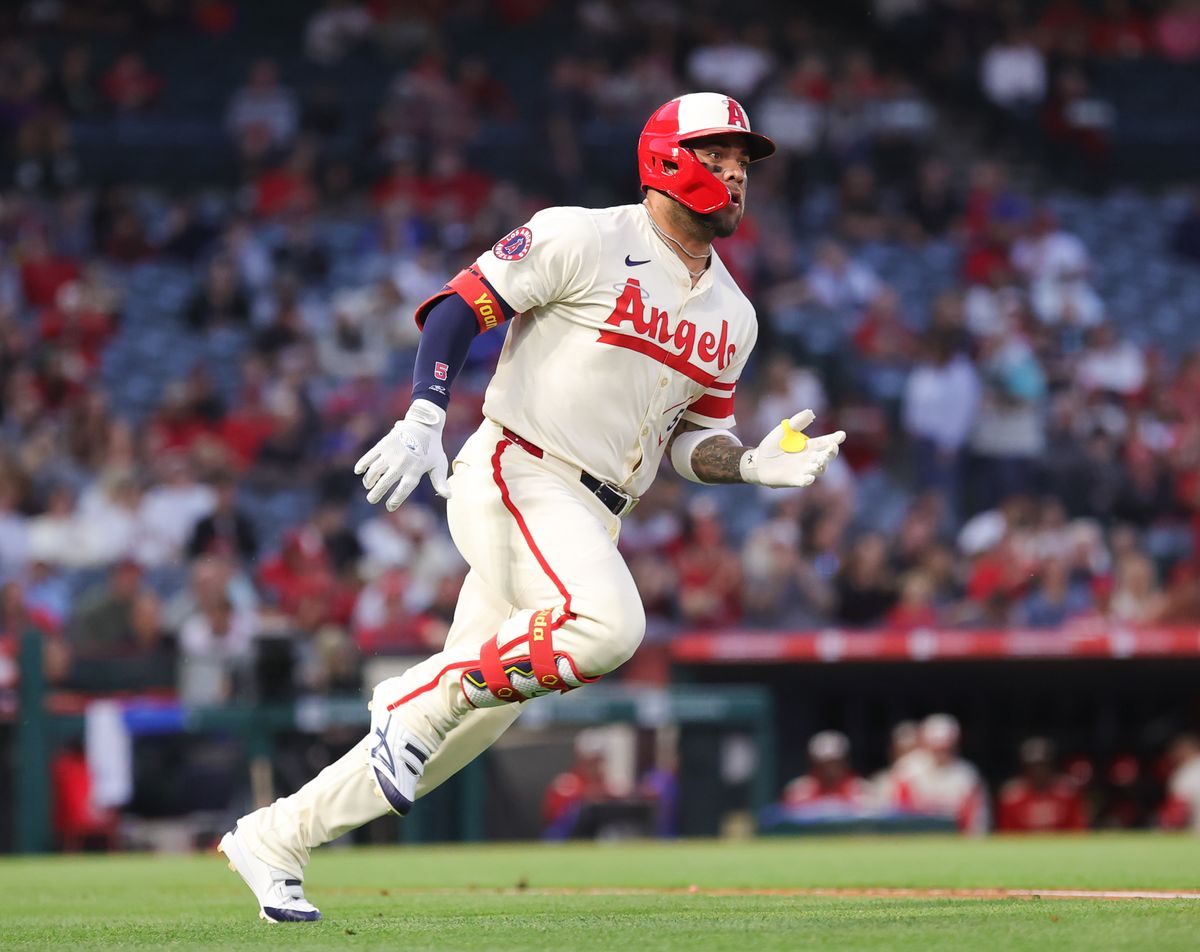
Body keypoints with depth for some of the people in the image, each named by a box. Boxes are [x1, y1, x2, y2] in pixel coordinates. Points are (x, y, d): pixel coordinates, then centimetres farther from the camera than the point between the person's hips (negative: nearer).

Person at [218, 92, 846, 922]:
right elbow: (461, 303, -8)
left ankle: (274, 838, 15)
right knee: (606, 625, -33)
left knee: (477, 715, 4)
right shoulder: (584, 240, -6)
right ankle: (427, 694, -14)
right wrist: (424, 419, -21)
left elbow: (692, 440, 21)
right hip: (517, 478, -8)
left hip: (591, 522, 8)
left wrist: (752, 465, -1)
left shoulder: (732, 317, 15)